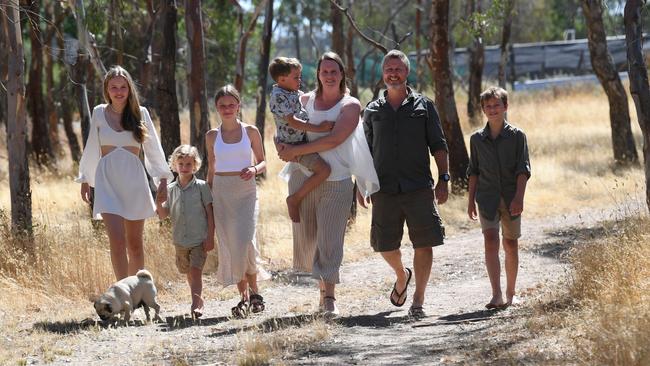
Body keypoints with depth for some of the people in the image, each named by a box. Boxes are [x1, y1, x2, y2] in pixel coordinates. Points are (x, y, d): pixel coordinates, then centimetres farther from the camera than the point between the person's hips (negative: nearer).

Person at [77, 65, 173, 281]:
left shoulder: (140, 113, 4)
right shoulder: (99, 113, 6)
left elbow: (153, 148, 7)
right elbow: (91, 149, 15)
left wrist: (163, 180, 1)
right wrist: (85, 181, 19)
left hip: (134, 181, 1)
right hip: (107, 182, -1)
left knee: (134, 243, 6)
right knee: (117, 240, -14)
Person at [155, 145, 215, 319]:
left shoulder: (201, 186, -5)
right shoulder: (170, 189, 4)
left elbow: (210, 213, -4)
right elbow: (164, 215, 5)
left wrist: (210, 237, -9)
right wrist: (159, 204, -17)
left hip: (200, 239, -4)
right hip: (180, 241, 5)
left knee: (195, 271, -16)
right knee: (189, 273, 17)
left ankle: (195, 305, -24)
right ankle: (199, 301, 36)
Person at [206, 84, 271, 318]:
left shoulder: (250, 132, 2)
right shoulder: (212, 136, 7)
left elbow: (263, 162, 8)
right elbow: (211, 170, 14)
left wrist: (255, 169, -14)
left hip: (246, 191, -2)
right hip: (221, 192, 2)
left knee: (244, 242, -17)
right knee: (229, 245, 0)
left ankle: (253, 290, 1)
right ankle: (244, 296, 8)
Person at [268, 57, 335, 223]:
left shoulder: (295, 94, 12)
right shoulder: (278, 97, -18)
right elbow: (292, 121, -25)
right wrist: (319, 128, -27)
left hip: (303, 140, 10)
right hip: (292, 144, -10)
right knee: (324, 169, -23)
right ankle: (294, 199, -9)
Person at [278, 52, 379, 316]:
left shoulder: (350, 106, -3)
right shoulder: (306, 100, 10)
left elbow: (334, 140, -15)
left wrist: (296, 150, -17)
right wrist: (282, 145, -1)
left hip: (336, 182, -4)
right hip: (304, 177, 4)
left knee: (330, 240, -9)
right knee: (306, 237, 8)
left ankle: (329, 297, -8)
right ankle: (323, 289, 24)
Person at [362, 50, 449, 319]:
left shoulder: (423, 106, 7)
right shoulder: (372, 111, 11)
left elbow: (438, 145, 6)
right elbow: (365, 152, 16)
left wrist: (443, 179, -3)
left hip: (419, 187, -2)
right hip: (385, 188, 2)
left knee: (423, 244, -6)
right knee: (385, 245, 3)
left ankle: (418, 301, -1)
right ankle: (402, 276, 35)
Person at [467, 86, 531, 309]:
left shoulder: (517, 136, -1)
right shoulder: (477, 139, 6)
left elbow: (523, 169, -5)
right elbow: (473, 171, 13)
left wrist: (519, 197, -15)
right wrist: (471, 200, 10)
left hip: (510, 197, 0)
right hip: (487, 197, 0)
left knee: (510, 245, 8)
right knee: (490, 241, -15)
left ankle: (510, 293, 22)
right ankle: (497, 296, -22)